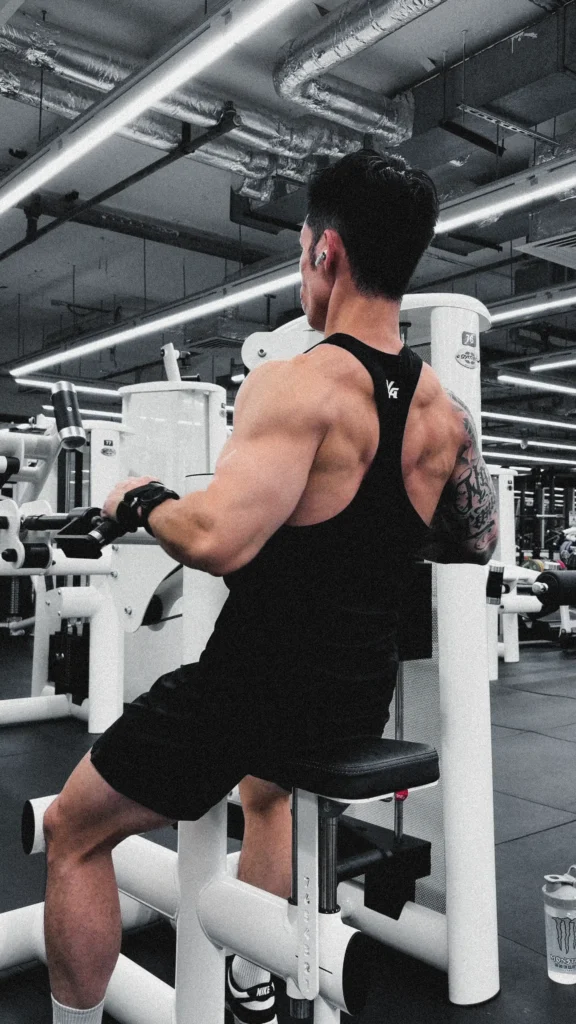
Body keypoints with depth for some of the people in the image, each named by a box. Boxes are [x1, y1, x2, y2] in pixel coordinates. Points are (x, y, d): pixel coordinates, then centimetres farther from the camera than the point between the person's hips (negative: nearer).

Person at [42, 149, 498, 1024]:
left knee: (73, 833, 16)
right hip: (362, 697, 8)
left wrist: (140, 500, -12)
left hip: (257, 681, -7)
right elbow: (477, 543, 14)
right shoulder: (446, 411, 1)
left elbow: (218, 540, -32)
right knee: (268, 784, 40)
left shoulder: (298, 385, -21)